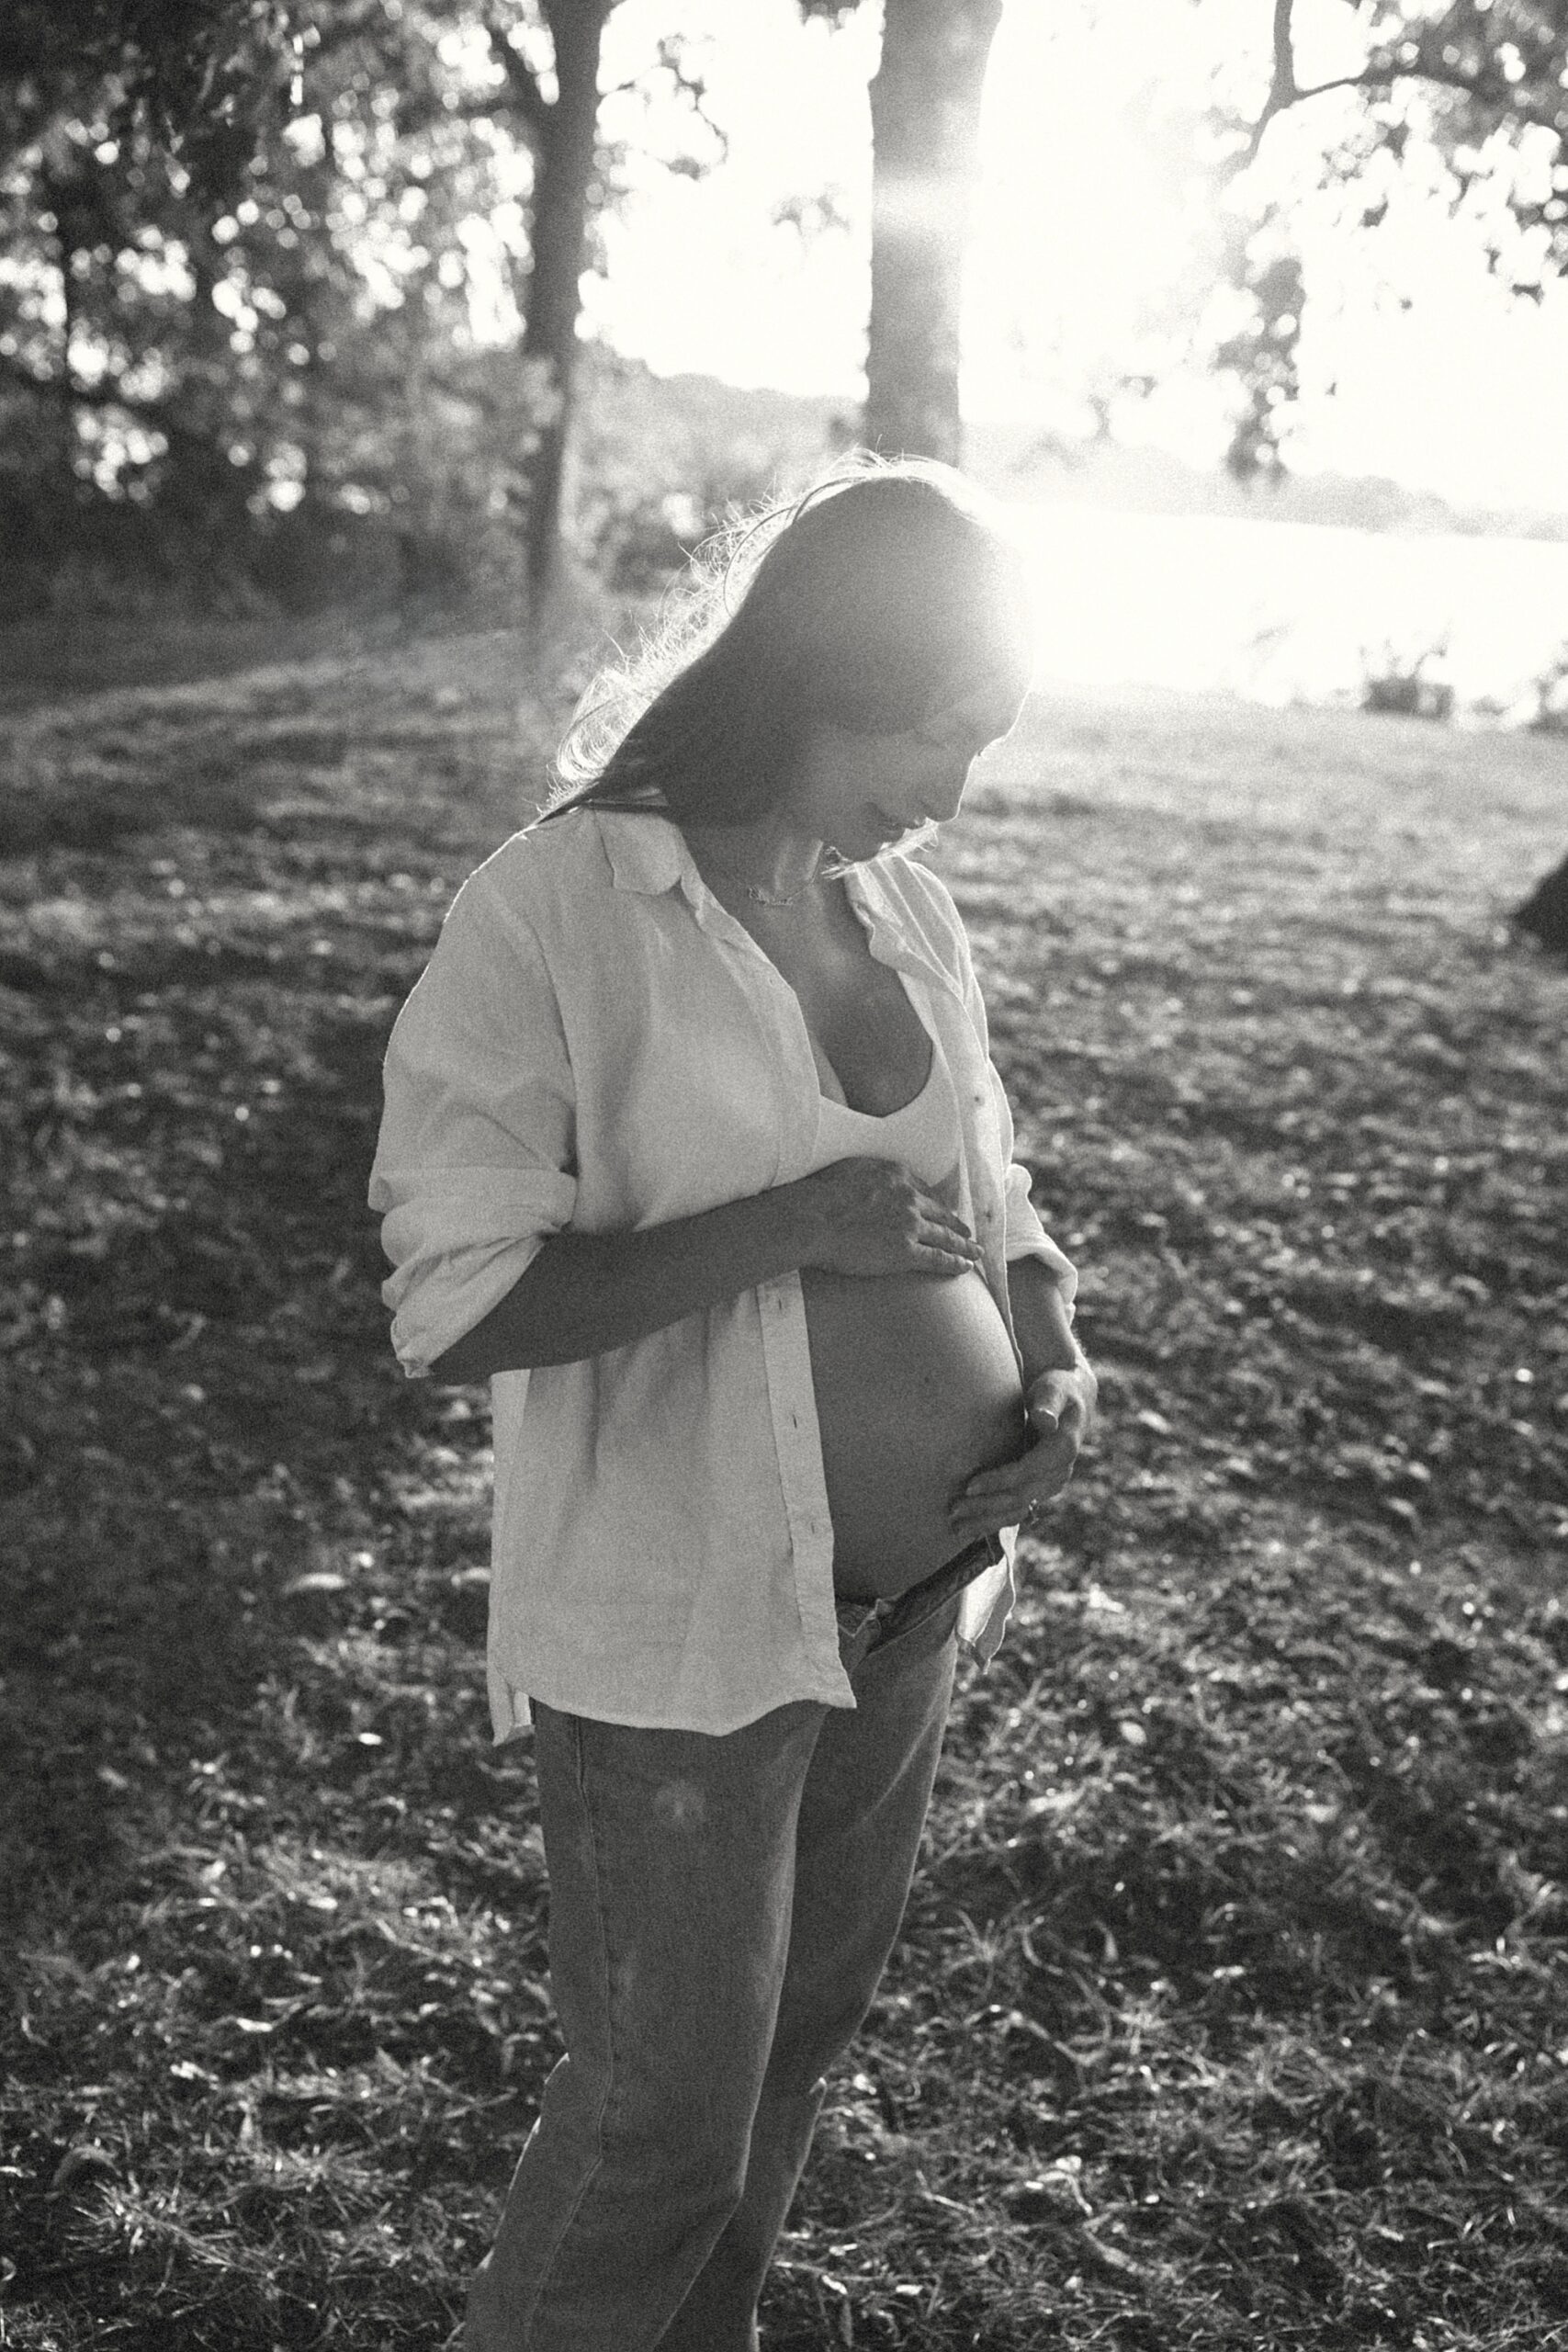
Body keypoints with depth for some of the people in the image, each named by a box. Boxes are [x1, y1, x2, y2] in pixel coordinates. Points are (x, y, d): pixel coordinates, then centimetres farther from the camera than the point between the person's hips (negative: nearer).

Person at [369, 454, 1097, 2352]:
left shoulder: (907, 910, 2)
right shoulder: (554, 911, -17)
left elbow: (989, 1195, 14)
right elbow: (454, 1304, -20)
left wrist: (1058, 1361, -6)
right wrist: (787, 1224, -25)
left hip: (906, 1608, 7)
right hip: (680, 1628, -6)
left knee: (800, 2041, 23)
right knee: (664, 2115, 7)